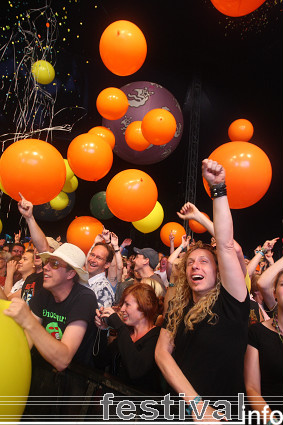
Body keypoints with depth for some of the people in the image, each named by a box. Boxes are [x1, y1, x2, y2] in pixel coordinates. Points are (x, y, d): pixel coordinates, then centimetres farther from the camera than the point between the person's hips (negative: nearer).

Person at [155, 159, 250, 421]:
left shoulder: (230, 302, -8)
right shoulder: (178, 310, 4)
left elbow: (226, 246, -18)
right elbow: (162, 352, -4)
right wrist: (194, 402, -14)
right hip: (183, 409, 2)